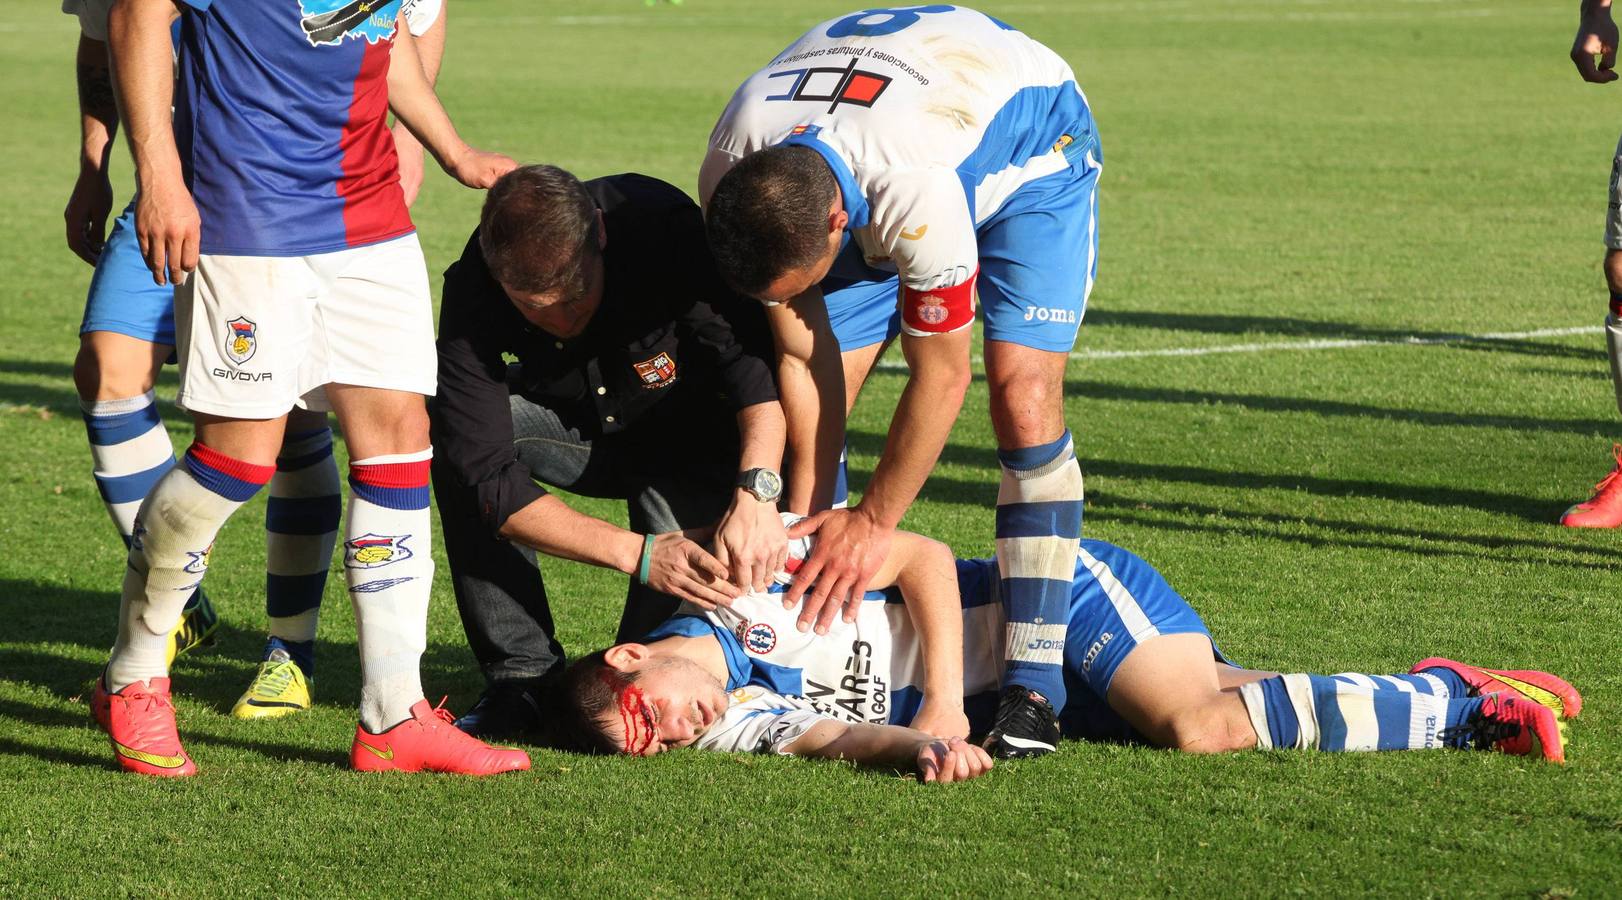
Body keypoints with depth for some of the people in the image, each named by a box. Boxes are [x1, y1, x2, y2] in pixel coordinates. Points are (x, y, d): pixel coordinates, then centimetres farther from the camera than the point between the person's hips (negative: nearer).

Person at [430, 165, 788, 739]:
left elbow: (758, 357, -32)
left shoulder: (661, 223, -33)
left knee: (674, 496, -35)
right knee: (454, 438, -27)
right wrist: (637, 555, -43)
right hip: (570, 425, 2)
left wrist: (756, 492, -49)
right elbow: (491, 482, -33)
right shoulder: (473, 296, -29)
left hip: (689, 433, -2)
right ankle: (524, 678, -20)